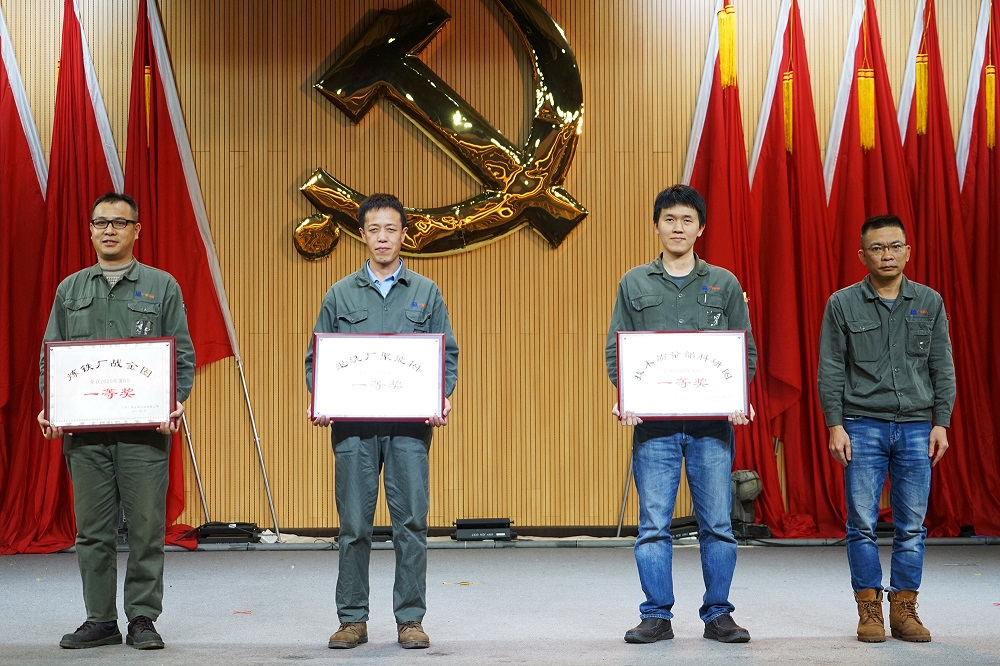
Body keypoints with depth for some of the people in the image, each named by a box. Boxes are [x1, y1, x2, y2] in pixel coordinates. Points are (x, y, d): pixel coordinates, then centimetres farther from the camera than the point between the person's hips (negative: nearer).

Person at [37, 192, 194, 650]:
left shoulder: (161, 287, 8)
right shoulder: (70, 290, 15)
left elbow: (183, 355, 5)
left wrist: (176, 402, -11)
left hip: (145, 429, -2)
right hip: (83, 430, 2)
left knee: (146, 527, -1)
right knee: (92, 529, 6)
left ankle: (142, 619, 9)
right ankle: (100, 620, 15)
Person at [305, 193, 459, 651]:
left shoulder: (426, 293, 11)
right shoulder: (340, 295, 11)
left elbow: (447, 354, 10)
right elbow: (317, 357, 11)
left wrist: (443, 397, -8)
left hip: (409, 426, 0)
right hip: (353, 426, 0)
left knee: (411, 523, 0)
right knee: (354, 525, 3)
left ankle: (410, 619, 10)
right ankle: (353, 619, 13)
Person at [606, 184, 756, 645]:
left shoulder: (725, 284, 10)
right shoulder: (634, 284, 10)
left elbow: (746, 350, 10)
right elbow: (616, 348, 7)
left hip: (713, 422, 0)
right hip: (653, 421, 0)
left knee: (718, 524, 3)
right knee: (653, 526, 1)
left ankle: (718, 615, 14)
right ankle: (656, 617, 10)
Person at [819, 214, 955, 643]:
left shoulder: (929, 302, 8)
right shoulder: (842, 305, 2)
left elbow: (942, 368, 9)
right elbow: (830, 370, 1)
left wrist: (941, 423, 2)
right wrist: (835, 426, -5)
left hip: (916, 427, 2)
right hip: (862, 426, -2)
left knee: (912, 524, 3)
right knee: (862, 523, -1)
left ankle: (904, 609, 12)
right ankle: (869, 610, 8)